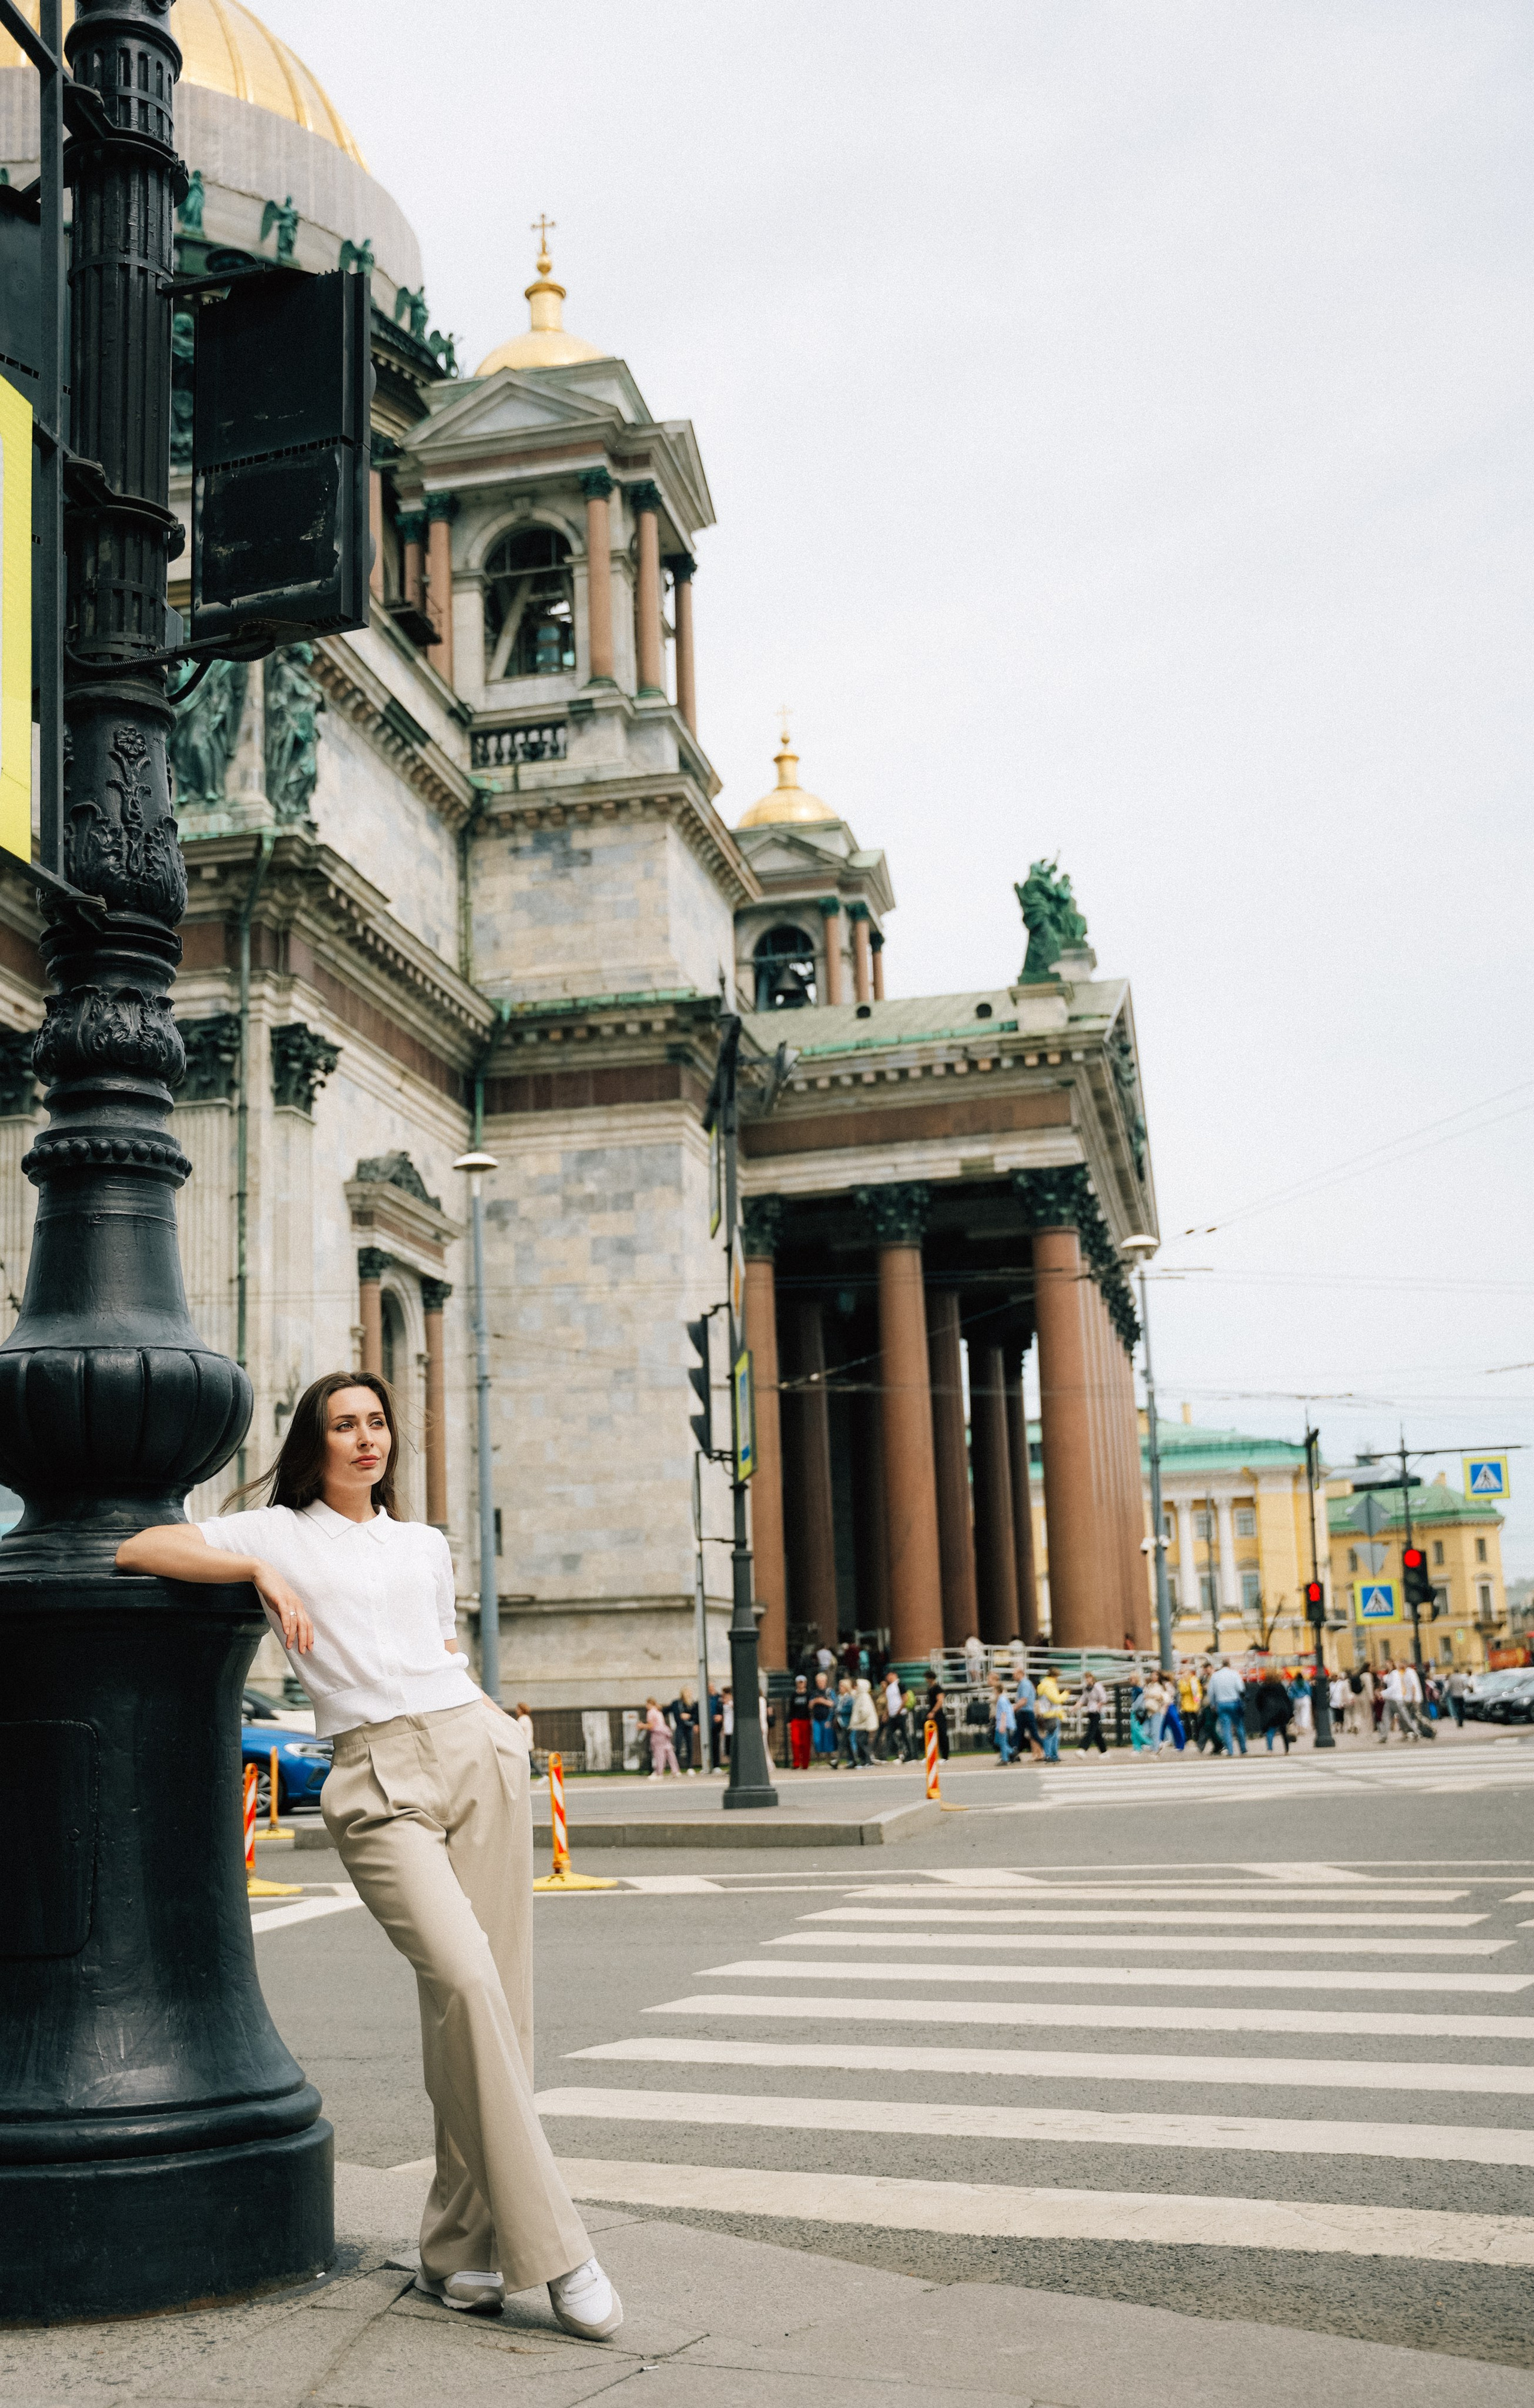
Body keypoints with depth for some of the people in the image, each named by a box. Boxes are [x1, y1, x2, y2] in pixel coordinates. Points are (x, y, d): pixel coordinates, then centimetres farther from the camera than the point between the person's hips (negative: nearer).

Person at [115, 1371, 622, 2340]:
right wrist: (262, 1572, -7)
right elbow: (140, 1549, 2)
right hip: (375, 1781, -4)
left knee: (494, 1997, -3)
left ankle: (461, 2248, 8)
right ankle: (551, 2247, -16)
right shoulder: (279, 1533, 11)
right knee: (465, 1982, -21)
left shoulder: (426, 1544, 22)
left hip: (474, 1752, 4)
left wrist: (503, 1724, 12)